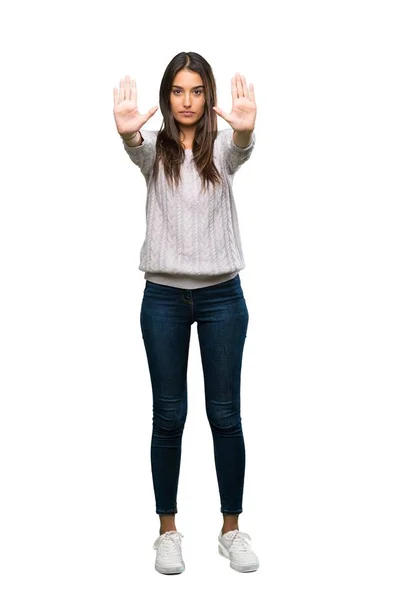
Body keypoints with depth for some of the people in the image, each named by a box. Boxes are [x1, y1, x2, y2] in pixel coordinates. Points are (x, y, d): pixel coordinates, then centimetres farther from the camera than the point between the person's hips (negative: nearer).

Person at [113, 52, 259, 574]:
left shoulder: (222, 149, 3)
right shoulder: (154, 148, 3)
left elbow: (242, 149, -22)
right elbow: (136, 148, -22)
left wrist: (245, 128, -48)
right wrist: (126, 131, -47)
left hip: (222, 295, 0)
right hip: (164, 296, 0)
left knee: (226, 414, 6)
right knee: (168, 415, 6)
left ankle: (232, 529, 21)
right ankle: (168, 530, 21)